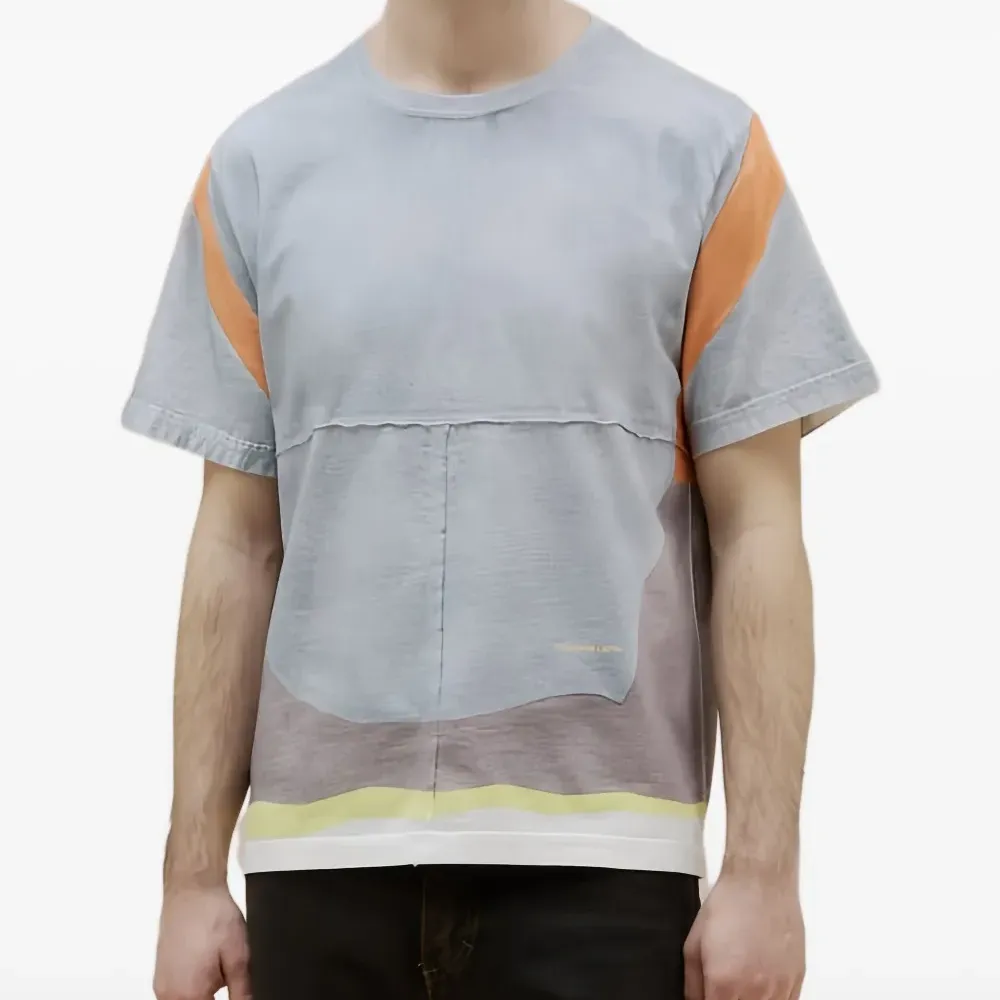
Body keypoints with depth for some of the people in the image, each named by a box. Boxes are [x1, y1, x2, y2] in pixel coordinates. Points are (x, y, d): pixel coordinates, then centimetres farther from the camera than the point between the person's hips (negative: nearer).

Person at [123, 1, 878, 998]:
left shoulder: (701, 146, 1)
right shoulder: (262, 163, 7)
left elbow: (756, 530, -1)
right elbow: (238, 543, 8)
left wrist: (763, 867, -5)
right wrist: (193, 872, 5)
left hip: (598, 852, -2)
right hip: (321, 853, 2)